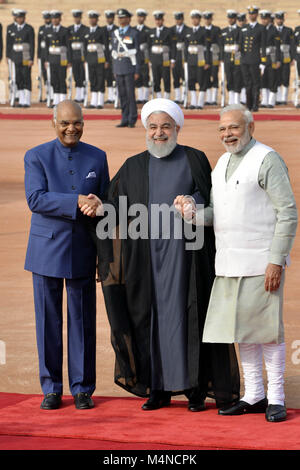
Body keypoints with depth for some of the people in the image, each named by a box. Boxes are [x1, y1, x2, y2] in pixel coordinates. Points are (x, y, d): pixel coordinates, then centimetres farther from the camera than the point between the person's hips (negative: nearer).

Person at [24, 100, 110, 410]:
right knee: (48, 320, 3)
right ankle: (51, 388, 13)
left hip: (82, 252, 1)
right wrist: (77, 202, -24)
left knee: (83, 320, 3)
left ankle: (82, 388, 11)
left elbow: (104, 203, 11)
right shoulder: (36, 157, 1)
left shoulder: (97, 157, 8)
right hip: (47, 250, -1)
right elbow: (35, 199, -13)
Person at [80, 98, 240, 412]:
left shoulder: (195, 160, 5)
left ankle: (195, 387, 3)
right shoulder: (133, 167, 12)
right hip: (146, 252, 3)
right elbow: (112, 204, 10)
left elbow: (211, 202, 3)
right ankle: (159, 388, 11)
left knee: (187, 314, -3)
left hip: (183, 249, -3)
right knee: (151, 316, 3)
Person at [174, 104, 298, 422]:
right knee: (241, 329, 10)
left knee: (266, 329, -4)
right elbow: (215, 214, 17)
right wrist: (193, 212, -6)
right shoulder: (222, 163, 16)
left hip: (261, 262, -7)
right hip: (229, 264, 7)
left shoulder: (267, 160, -8)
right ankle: (254, 395, 18)